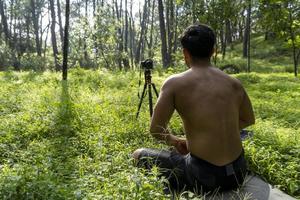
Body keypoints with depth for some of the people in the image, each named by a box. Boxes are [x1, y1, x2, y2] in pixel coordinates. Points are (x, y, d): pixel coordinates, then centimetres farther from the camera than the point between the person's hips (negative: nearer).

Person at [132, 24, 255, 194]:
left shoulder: (174, 83, -11)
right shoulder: (234, 83, 3)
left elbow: (156, 130, -8)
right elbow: (248, 120, 18)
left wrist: (174, 140, 12)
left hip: (204, 177, -5)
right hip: (238, 172, 6)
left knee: (139, 156, 15)